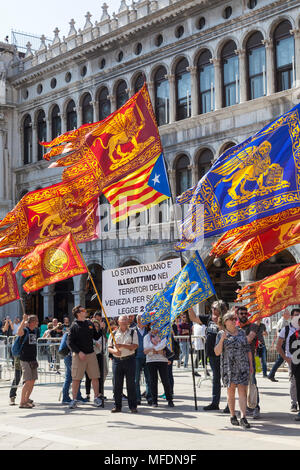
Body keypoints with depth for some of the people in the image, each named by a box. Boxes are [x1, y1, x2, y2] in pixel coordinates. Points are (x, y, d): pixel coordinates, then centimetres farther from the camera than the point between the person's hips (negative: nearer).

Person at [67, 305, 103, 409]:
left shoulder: (90, 323, 11)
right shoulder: (74, 326, -5)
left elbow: (96, 337, 16)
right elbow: (70, 342, -8)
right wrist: (79, 352, -17)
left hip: (91, 354, 5)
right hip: (78, 355, -5)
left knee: (95, 377, 5)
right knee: (76, 378, -1)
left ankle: (96, 397, 17)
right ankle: (74, 399, 8)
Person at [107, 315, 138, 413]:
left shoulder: (133, 332, 5)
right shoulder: (113, 333, 11)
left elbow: (135, 346, -6)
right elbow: (109, 347, 9)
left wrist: (122, 345, -15)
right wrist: (114, 351, -12)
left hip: (129, 360, -2)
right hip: (117, 360, 2)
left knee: (131, 384, -2)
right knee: (116, 384, 3)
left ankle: (133, 406, 4)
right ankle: (117, 406, 11)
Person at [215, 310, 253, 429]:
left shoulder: (241, 332, 10)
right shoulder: (221, 334, 1)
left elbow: (248, 349, 14)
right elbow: (217, 352, -5)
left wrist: (251, 364, 9)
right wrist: (222, 339, -17)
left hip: (243, 367, 1)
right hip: (228, 367, -1)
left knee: (242, 391, -8)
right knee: (231, 392, 7)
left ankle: (243, 418, -14)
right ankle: (232, 416, 22)